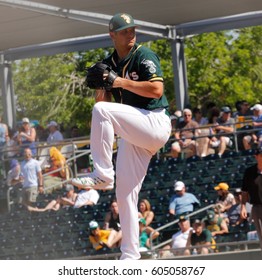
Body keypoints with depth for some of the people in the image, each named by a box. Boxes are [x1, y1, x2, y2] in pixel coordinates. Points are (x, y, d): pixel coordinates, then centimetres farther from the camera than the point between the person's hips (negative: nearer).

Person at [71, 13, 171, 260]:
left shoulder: (144, 56, -5)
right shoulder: (108, 64, 14)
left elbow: (157, 90, -18)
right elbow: (102, 100, 16)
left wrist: (122, 82, -18)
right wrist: (100, 86, -4)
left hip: (156, 123, -7)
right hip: (133, 134, 7)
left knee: (102, 111, -28)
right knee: (125, 193, 2)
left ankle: (102, 174, -23)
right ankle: (130, 255, 6)